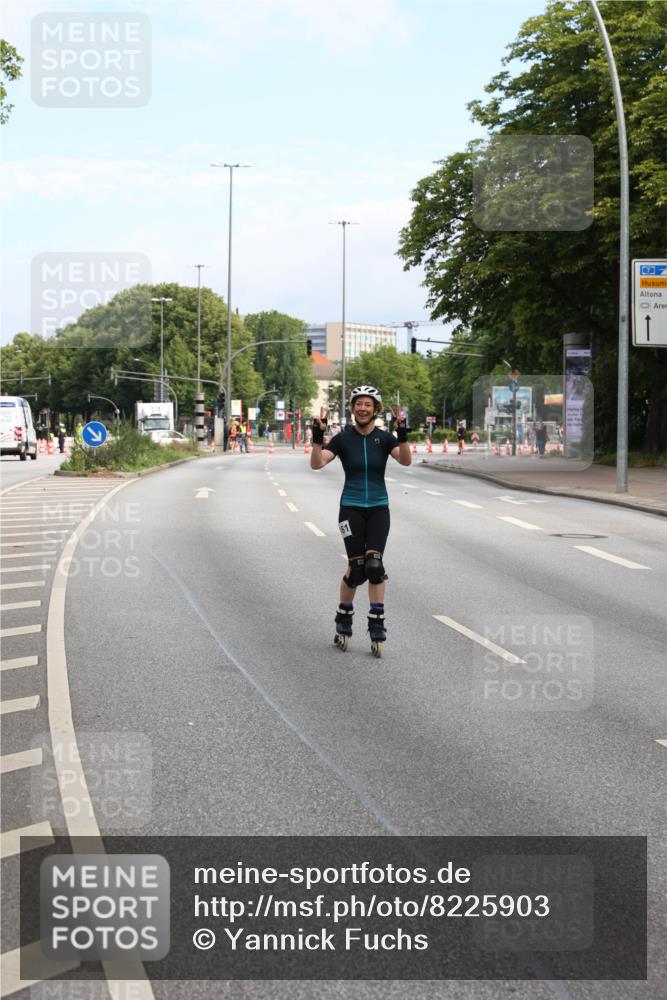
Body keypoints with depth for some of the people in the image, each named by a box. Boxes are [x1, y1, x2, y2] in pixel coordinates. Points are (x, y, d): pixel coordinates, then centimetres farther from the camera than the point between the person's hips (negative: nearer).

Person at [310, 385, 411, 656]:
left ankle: (377, 625, -5)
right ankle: (343, 619, 18)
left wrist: (402, 434, -31)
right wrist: (318, 436, -27)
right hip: (351, 508, -1)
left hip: (378, 509, 1)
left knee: (374, 564, -13)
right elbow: (316, 464, -14)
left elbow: (405, 460, -17)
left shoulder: (384, 438, -1)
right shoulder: (343, 438, -3)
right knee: (357, 568, -5)